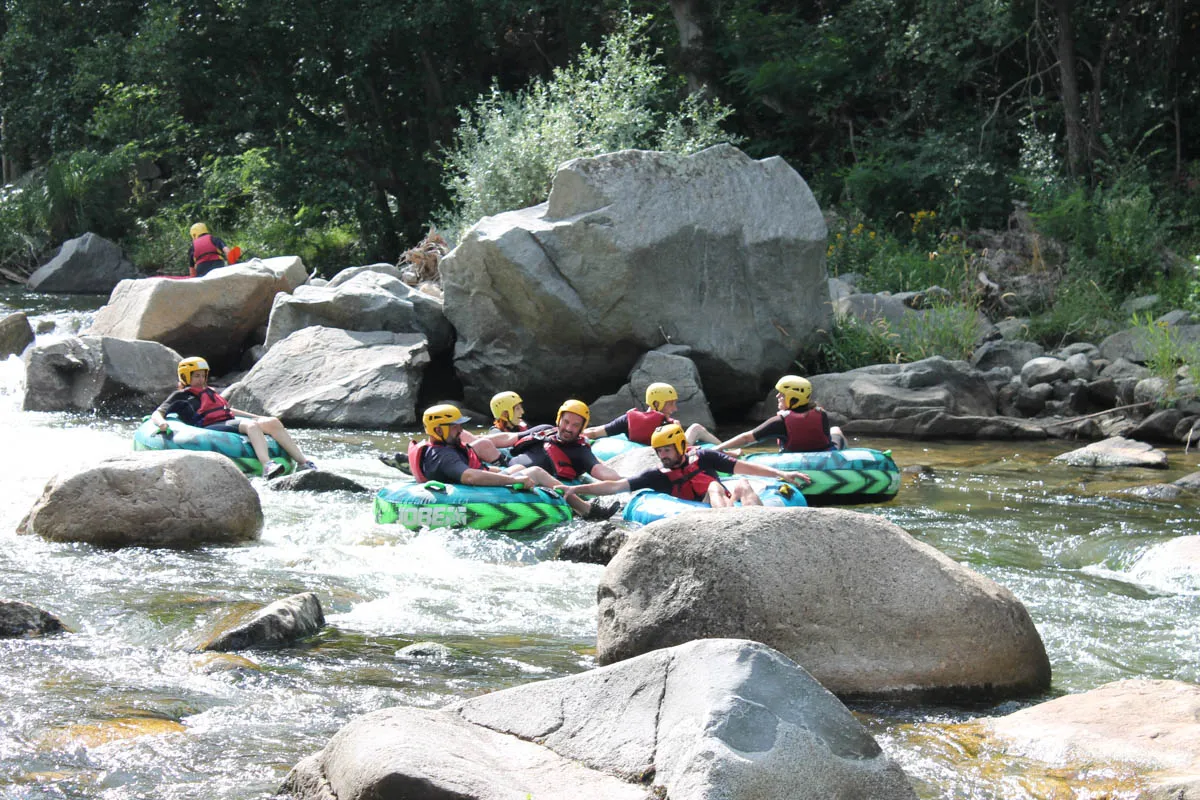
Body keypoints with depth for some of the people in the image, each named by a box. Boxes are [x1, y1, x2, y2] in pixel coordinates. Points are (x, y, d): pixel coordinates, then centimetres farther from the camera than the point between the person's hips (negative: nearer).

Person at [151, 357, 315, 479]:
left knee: (273, 422, -14)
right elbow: (157, 414, 3)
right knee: (252, 426, -36)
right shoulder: (181, 396, 13)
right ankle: (267, 465, -60)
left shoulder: (209, 391, 35)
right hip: (210, 427, -8)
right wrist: (161, 423, -23)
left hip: (230, 421, 8)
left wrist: (259, 417, 34)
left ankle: (302, 462, -23)